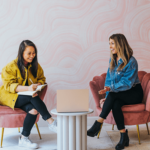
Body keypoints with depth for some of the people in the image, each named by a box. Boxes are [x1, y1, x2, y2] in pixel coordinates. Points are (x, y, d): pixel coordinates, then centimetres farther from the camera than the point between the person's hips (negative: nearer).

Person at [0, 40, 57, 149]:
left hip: (28, 97, 5)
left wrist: (38, 85, -15)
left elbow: (41, 79, 12)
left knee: (33, 109, -29)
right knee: (33, 98, -33)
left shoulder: (36, 66, 6)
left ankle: (24, 139, -21)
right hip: (9, 96, -5)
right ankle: (51, 122, -25)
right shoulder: (11, 67, -10)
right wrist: (27, 88, -33)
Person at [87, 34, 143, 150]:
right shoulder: (112, 60, 8)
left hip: (134, 93, -5)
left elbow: (127, 83, -20)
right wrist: (107, 96, -5)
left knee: (113, 95, -33)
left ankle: (98, 123, -32)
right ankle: (124, 136, -24)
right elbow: (109, 79, 8)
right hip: (119, 94, 5)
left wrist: (110, 88, -32)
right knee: (115, 105, -30)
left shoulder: (131, 61, -14)